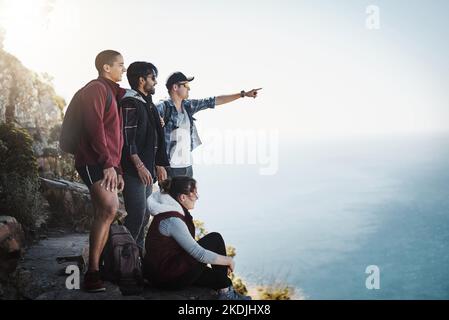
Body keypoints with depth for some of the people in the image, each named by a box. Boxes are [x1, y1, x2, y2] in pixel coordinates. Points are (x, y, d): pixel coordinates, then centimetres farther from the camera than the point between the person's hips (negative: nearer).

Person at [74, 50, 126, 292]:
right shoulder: (96, 89, -5)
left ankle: (96, 269, 10)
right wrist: (108, 163, -21)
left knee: (104, 216, 6)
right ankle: (92, 271, -21)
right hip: (94, 162, -10)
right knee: (110, 209, -22)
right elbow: (94, 127, -17)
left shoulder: (111, 93, 24)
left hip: (106, 164, 10)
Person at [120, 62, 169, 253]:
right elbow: (127, 139, -18)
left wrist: (160, 165, 20)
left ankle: (139, 254, 20)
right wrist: (140, 166, -21)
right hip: (134, 170, -10)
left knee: (144, 216, 12)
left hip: (147, 169, 10)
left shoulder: (148, 104, 19)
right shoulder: (130, 103, -11)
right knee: (137, 215, -12)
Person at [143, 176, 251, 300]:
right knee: (215, 239, -6)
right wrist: (228, 260, -9)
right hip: (167, 277, -10)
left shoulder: (171, 210, 8)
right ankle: (226, 292, 3)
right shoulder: (172, 220, -23)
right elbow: (199, 254, -23)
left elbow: (190, 247, 15)